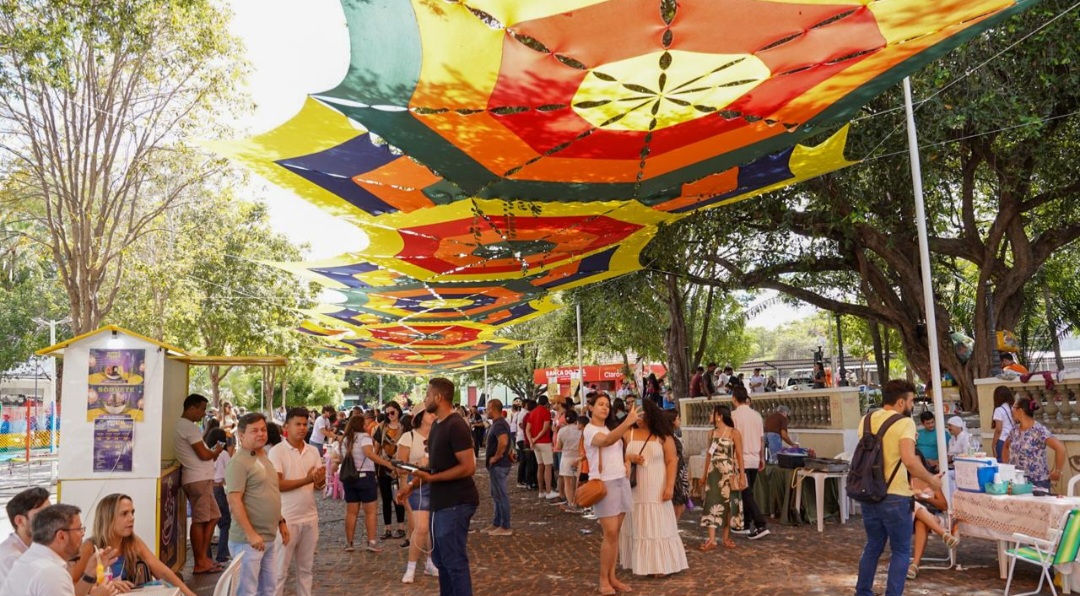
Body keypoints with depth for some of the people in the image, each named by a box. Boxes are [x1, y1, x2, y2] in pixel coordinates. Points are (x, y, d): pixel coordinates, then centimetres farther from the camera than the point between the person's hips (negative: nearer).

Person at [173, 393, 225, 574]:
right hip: (198, 479, -10)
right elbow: (203, 454, -18)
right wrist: (217, 451, 1)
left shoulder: (181, 425, 19)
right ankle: (200, 563, 2)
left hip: (200, 478, 10)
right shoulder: (189, 427, -13)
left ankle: (203, 558, 17)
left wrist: (212, 452, 9)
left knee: (212, 517, 13)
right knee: (200, 520, -4)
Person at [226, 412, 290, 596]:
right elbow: (234, 502, -21)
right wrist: (251, 534, -24)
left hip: (269, 537, 9)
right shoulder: (239, 463, -15)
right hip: (249, 539, -9)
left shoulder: (265, 458, 13)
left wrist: (281, 521, 18)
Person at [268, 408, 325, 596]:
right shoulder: (277, 451, -9)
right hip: (286, 519, -5)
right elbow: (277, 484, -17)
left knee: (306, 567, 15)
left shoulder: (313, 451, 7)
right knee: (280, 569, 4)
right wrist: (306, 480, -25)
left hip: (310, 517, 5)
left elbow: (320, 485, 7)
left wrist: (320, 480, -17)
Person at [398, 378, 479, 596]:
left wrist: (431, 478, -22)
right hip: (441, 502, 10)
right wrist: (413, 485, 11)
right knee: (441, 558, 17)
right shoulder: (436, 425, 12)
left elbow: (468, 467, -23)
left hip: (456, 503, -10)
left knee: (454, 561, -4)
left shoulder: (456, 426, -18)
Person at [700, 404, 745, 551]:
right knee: (712, 503, -3)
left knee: (728, 503, 5)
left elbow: (739, 455, -7)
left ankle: (726, 537, 18)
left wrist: (742, 475, -11)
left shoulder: (734, 432, -6)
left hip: (729, 472, -4)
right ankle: (712, 540, -4)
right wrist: (705, 474, 15)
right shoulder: (712, 433, 8)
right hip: (714, 472, 4)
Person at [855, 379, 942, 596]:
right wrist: (931, 481, -11)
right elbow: (909, 461, -24)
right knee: (901, 551, 8)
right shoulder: (904, 422, -13)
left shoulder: (866, 419, 7)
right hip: (894, 497, -6)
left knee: (872, 547, 20)